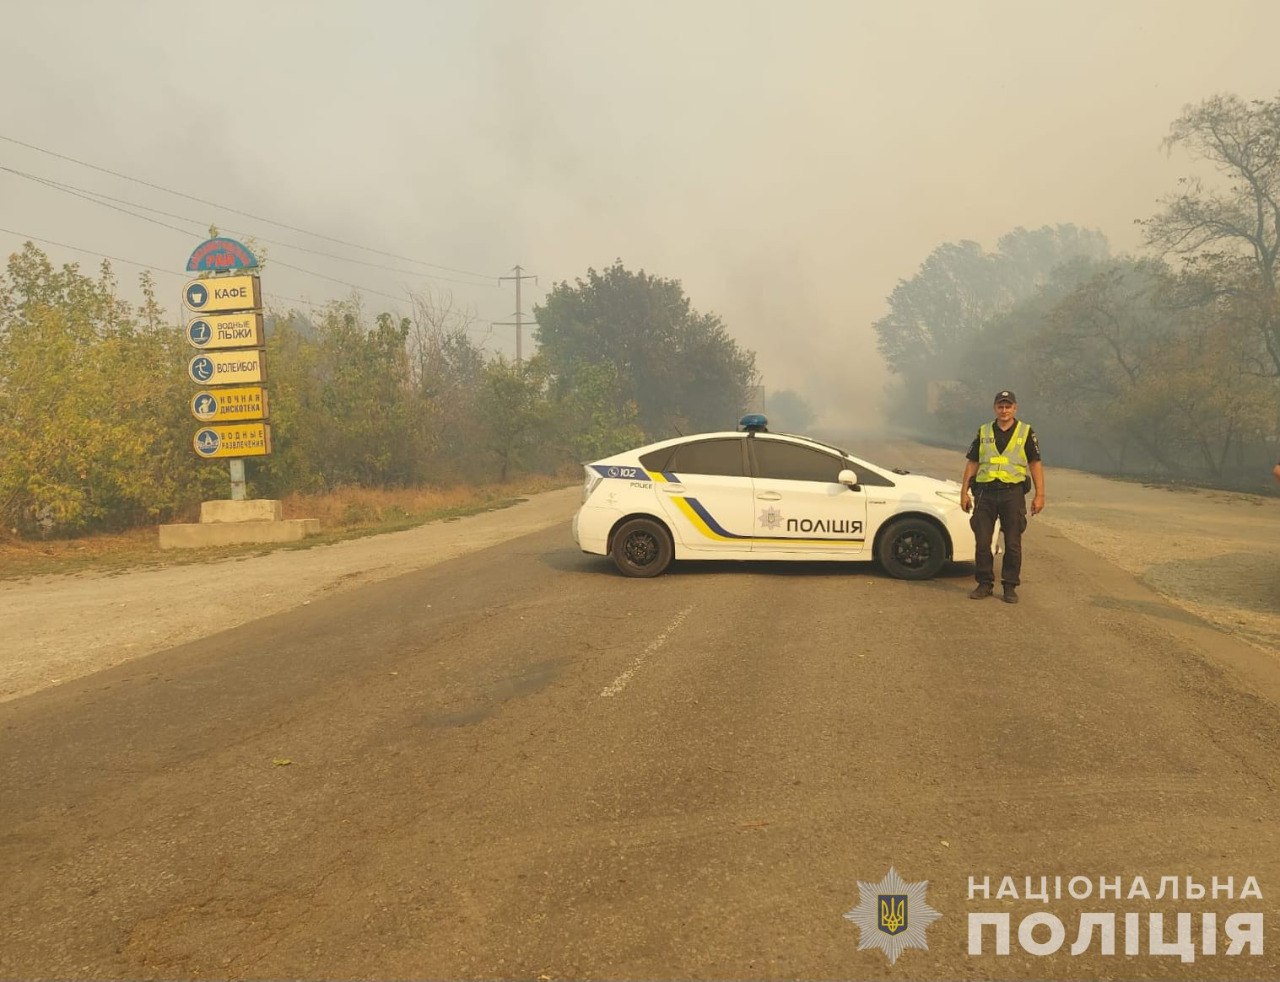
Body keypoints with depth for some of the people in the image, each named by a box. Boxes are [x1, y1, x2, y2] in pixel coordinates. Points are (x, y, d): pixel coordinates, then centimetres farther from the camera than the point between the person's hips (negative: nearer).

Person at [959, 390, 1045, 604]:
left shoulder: (1026, 432, 6)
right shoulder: (983, 432, 11)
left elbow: (1035, 464, 4)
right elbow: (971, 463, 12)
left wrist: (1039, 495, -3)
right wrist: (964, 492, 6)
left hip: (1013, 492, -2)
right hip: (985, 492, 2)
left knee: (1013, 544, 2)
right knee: (982, 542, 1)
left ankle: (1010, 586, 11)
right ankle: (985, 584, 12)